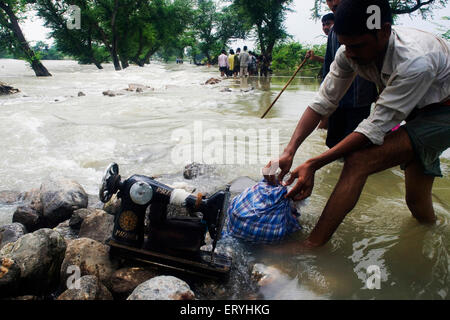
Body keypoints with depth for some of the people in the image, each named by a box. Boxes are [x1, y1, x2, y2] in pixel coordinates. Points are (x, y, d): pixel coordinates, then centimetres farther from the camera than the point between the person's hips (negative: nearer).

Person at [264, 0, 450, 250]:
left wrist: (313, 164, -34)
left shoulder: (415, 61, -36)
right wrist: (289, 152, -23)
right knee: (416, 202, 13)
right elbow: (323, 102, -12)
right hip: (415, 113, 7)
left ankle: (312, 247, -23)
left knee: (359, 161, -26)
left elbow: (377, 127, -34)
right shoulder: (350, 53, -16)